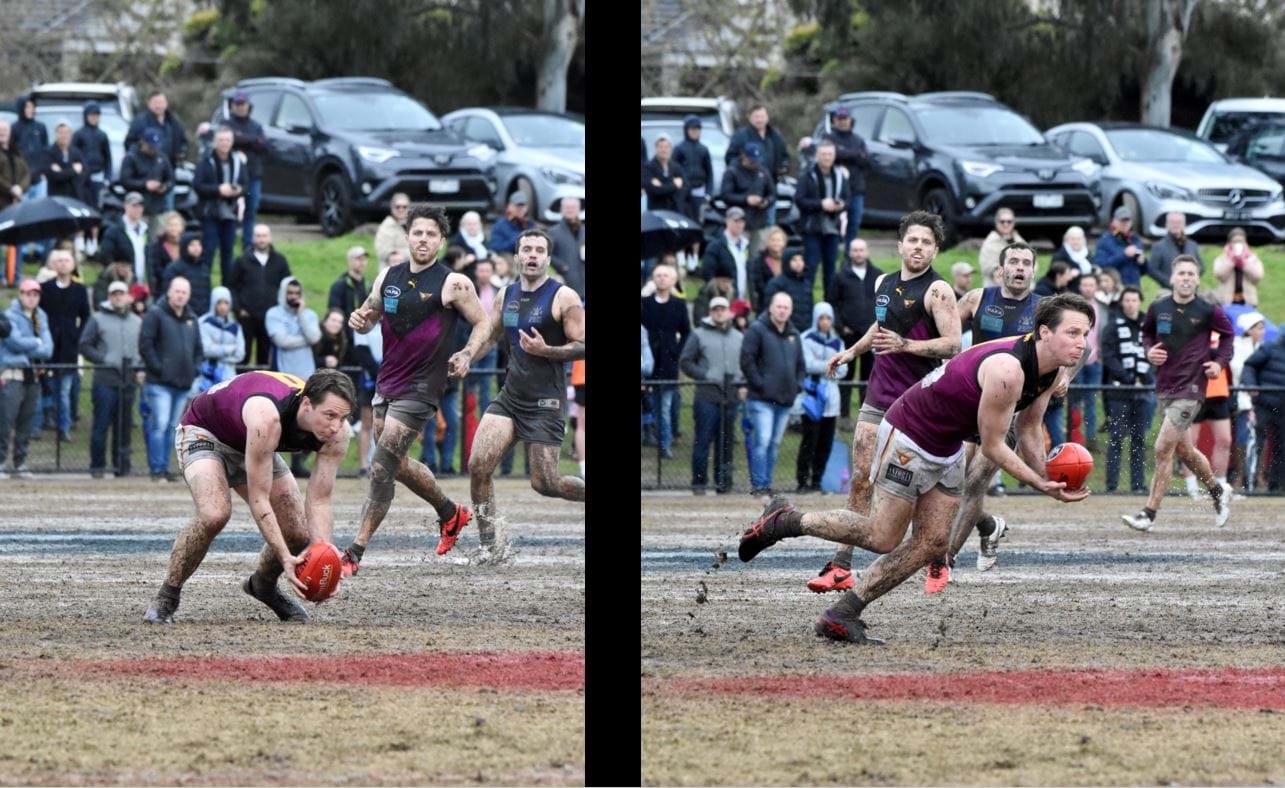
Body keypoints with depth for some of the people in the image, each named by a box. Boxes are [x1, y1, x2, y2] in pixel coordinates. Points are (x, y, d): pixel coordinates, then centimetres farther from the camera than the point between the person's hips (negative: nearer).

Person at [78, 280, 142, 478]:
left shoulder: (137, 322, 15)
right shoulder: (98, 320, 2)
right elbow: (85, 346, -1)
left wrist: (140, 369, 5)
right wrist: (103, 360, -13)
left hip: (128, 380, 4)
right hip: (105, 379, -4)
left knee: (124, 425, 6)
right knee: (101, 424, -7)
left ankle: (122, 464, 14)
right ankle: (97, 466, -1)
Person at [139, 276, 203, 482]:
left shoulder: (191, 319, 16)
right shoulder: (156, 314, -4)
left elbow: (198, 349, 24)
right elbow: (145, 344, -9)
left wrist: (196, 368, 8)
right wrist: (157, 368, -14)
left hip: (184, 384, 6)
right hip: (160, 384, -6)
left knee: (172, 427, 9)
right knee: (160, 425, -12)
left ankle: (163, 467, 14)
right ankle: (157, 469, -10)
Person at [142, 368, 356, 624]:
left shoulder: (336, 431, -26)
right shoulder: (267, 417, -44)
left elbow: (319, 501, -21)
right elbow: (258, 498, -39)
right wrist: (285, 558, -42)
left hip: (248, 446, 6)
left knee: (299, 534, -2)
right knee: (214, 514, -33)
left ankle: (262, 585, 31)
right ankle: (166, 597, -14)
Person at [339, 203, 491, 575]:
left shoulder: (454, 284, -9)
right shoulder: (388, 277, 7)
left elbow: (482, 323, 2)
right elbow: (370, 317, 17)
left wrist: (466, 355, -15)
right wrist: (359, 321, -6)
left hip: (419, 388, -7)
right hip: (386, 383, 7)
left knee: (382, 469, -12)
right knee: (398, 465, 20)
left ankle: (355, 552, -10)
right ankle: (451, 513, 44)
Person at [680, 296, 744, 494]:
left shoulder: (738, 338, 16)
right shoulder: (698, 335, 3)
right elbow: (685, 362, 0)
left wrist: (743, 385, 7)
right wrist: (705, 376, -11)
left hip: (731, 395, 4)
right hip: (707, 395, -4)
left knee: (726, 441, 6)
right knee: (703, 440, -7)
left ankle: (723, 481, 12)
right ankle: (699, 481, -3)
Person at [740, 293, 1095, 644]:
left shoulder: (1050, 369, -5)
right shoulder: (1008, 371, -33)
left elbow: (1028, 430, 9)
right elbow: (992, 447, -24)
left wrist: (1047, 479, -3)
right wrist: (1040, 485, -22)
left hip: (948, 449, 9)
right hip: (910, 434, -9)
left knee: (933, 543, 3)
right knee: (883, 538, -4)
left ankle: (842, 615, 9)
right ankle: (783, 521, 13)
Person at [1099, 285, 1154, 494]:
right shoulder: (1113, 326, 3)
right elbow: (1108, 357, -5)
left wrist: (1145, 379, -4)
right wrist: (1129, 379, -12)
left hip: (1143, 390, 3)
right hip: (1119, 392, -3)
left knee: (1139, 438, 3)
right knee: (1116, 438, -6)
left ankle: (1138, 484, 5)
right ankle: (1111, 484, -6)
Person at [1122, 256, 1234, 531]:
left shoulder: (1208, 311, -7)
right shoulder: (1158, 308, 1)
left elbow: (1228, 334, 11)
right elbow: (1147, 333, 19)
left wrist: (1220, 362, -2)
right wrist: (1149, 351, -1)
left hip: (1190, 388, -5)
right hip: (1165, 387, 5)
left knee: (1163, 449, -13)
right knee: (1184, 450, 17)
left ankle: (1149, 514, -8)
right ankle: (1218, 491, 42)